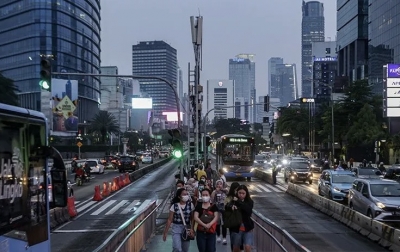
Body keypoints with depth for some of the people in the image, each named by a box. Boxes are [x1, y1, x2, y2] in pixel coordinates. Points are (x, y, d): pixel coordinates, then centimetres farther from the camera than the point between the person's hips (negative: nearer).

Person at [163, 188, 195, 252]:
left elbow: (192, 219, 0)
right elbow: (170, 220, -4)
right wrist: (165, 232, -4)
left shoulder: (190, 205, -2)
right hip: (176, 228, -2)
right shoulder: (174, 206, -7)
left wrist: (192, 229, -12)